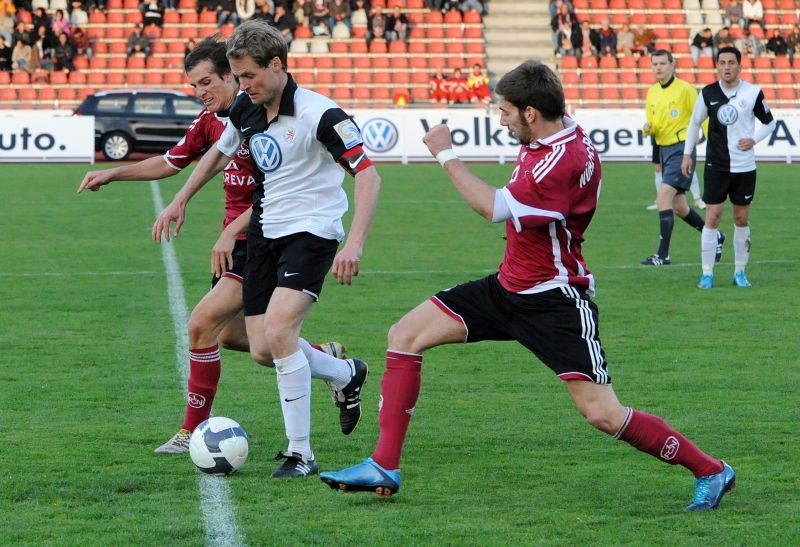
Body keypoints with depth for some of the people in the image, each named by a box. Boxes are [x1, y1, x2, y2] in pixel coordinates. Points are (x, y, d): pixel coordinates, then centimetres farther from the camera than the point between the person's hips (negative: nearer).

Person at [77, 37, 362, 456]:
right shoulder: (210, 119, 7)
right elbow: (171, 162, 20)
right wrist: (110, 174, 15)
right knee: (231, 335, 16)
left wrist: (232, 231, -27)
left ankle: (194, 431, -3)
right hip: (236, 237, 10)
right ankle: (336, 367, 33)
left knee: (203, 324, -15)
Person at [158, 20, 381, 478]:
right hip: (265, 233, 7)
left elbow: (368, 175, -22)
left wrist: (355, 244, -33)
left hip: (312, 232, -7)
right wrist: (180, 202, 26)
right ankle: (347, 372, 33)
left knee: (278, 332, -25)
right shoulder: (246, 108, 3)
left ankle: (301, 453, -15)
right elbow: (219, 153, 25)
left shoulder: (319, 114, -19)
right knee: (262, 351, 3)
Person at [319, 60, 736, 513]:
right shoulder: (545, 139, 2)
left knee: (603, 413, -15)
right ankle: (385, 467, 4)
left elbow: (494, 208, -24)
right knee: (405, 335, 3)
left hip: (555, 301, -10)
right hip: (510, 286, 10)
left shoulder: (567, 159, -27)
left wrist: (447, 154, -14)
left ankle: (711, 471, 3)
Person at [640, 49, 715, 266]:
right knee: (678, 206, 12)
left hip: (681, 148, -8)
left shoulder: (685, 89, -10)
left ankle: (663, 254, -18)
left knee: (664, 197, -19)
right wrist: (647, 128, -6)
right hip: (664, 149, 8)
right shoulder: (652, 93, 10)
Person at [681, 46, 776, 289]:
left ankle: (740, 272, 19)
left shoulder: (753, 93, -4)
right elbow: (695, 123, 11)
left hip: (745, 166, 0)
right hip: (716, 166, 0)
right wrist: (687, 153, 7)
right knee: (712, 216, -6)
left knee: (742, 218, 7)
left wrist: (754, 140, -8)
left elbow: (770, 123, 8)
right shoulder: (708, 93, -2)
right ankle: (707, 273, 0)